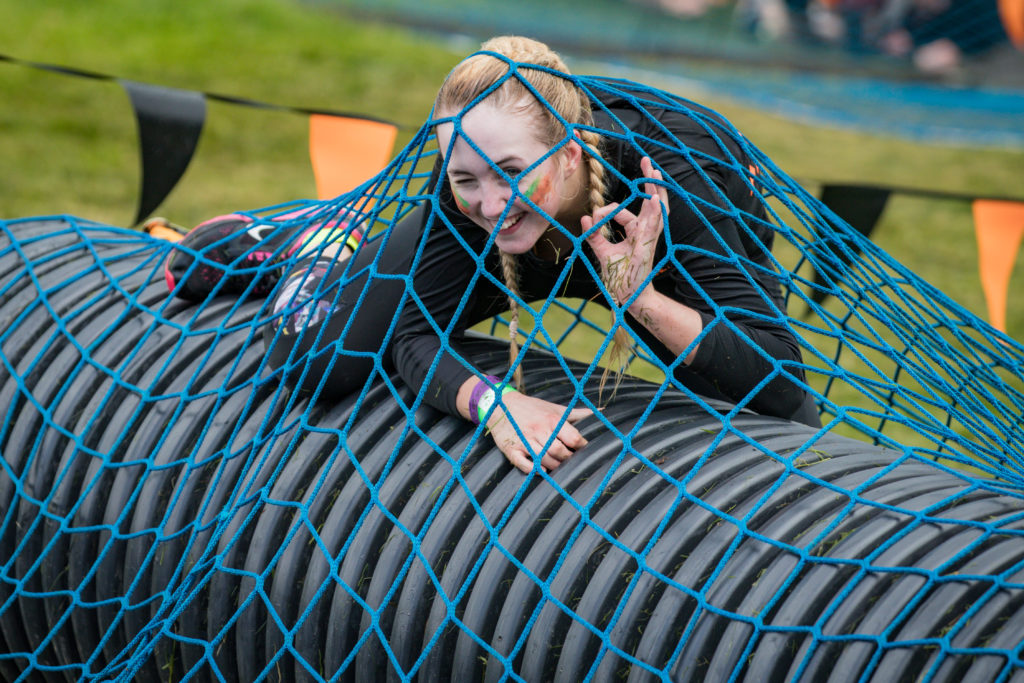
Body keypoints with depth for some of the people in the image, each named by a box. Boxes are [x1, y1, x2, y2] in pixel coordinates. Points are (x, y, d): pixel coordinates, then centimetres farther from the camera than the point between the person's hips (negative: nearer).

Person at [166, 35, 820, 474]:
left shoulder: (677, 177, -46)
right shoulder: (469, 180, -38)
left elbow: (777, 376, -45)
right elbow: (419, 336, -29)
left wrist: (643, 298, -58)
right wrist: (494, 402, -50)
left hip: (671, 275, 0)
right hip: (539, 247, 1)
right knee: (313, 362, -6)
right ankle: (324, 255, 32)